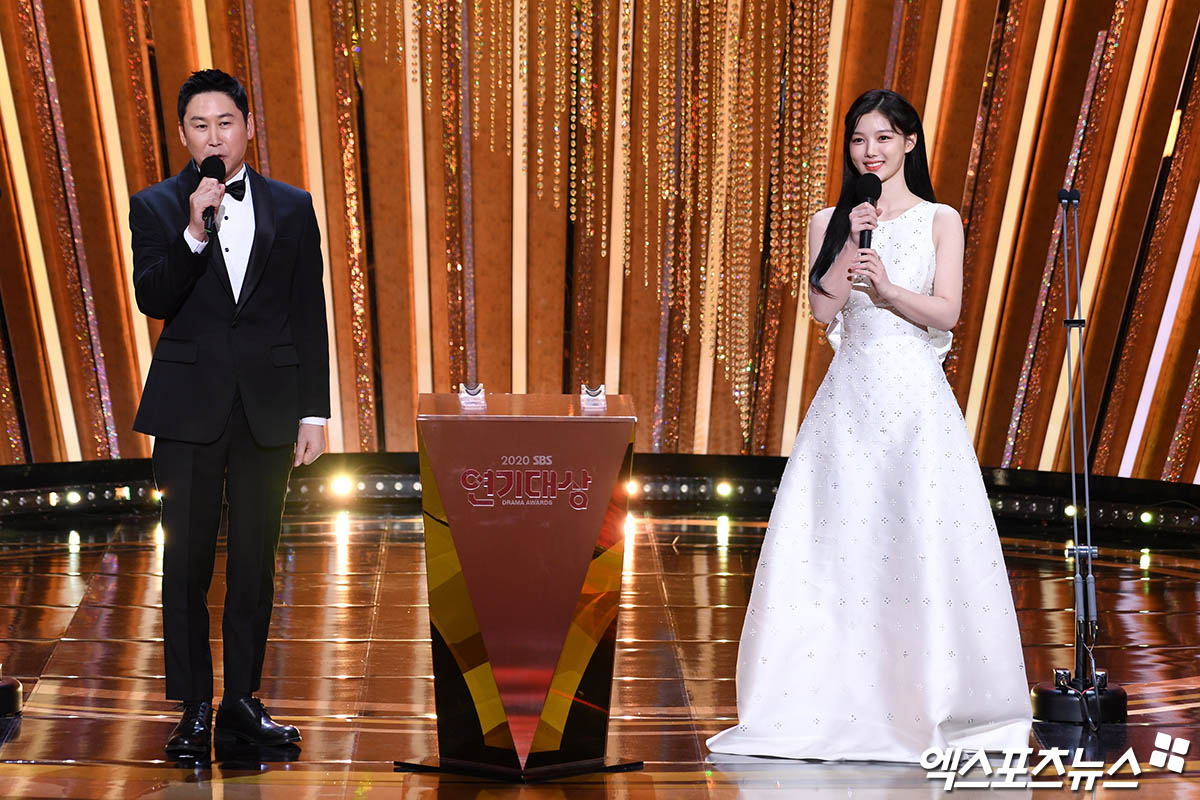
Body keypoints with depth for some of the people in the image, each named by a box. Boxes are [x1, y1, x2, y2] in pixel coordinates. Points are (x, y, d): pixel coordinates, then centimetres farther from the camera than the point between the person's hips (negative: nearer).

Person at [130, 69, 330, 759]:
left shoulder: (292, 208, 7)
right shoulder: (156, 207, 4)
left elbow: (310, 316, 6)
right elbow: (152, 299, -9)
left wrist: (314, 412, 2)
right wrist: (194, 232, -22)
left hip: (268, 406, 1)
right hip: (189, 406, -1)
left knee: (256, 562, 7)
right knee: (187, 564, 3)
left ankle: (242, 702, 18)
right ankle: (194, 710, 13)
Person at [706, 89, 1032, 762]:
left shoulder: (940, 221, 6)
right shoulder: (831, 222, 11)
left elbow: (946, 312, -4)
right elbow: (823, 309, -1)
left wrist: (885, 285, -18)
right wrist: (853, 242, -10)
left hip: (917, 396, -2)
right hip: (851, 393, 2)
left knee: (921, 542, -2)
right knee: (840, 538, -1)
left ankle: (934, 699, 11)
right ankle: (842, 701, 8)